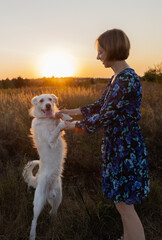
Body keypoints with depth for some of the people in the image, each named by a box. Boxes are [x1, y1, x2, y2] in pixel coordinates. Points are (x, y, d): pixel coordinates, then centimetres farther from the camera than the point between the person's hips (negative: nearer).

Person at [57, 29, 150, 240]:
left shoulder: (127, 80, -21)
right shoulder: (116, 78, 9)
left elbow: (104, 117, -20)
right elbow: (99, 106, 19)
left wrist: (75, 126, -8)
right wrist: (73, 111, 22)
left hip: (126, 149, -9)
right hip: (116, 146, 9)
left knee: (125, 206, 3)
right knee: (122, 202, 20)